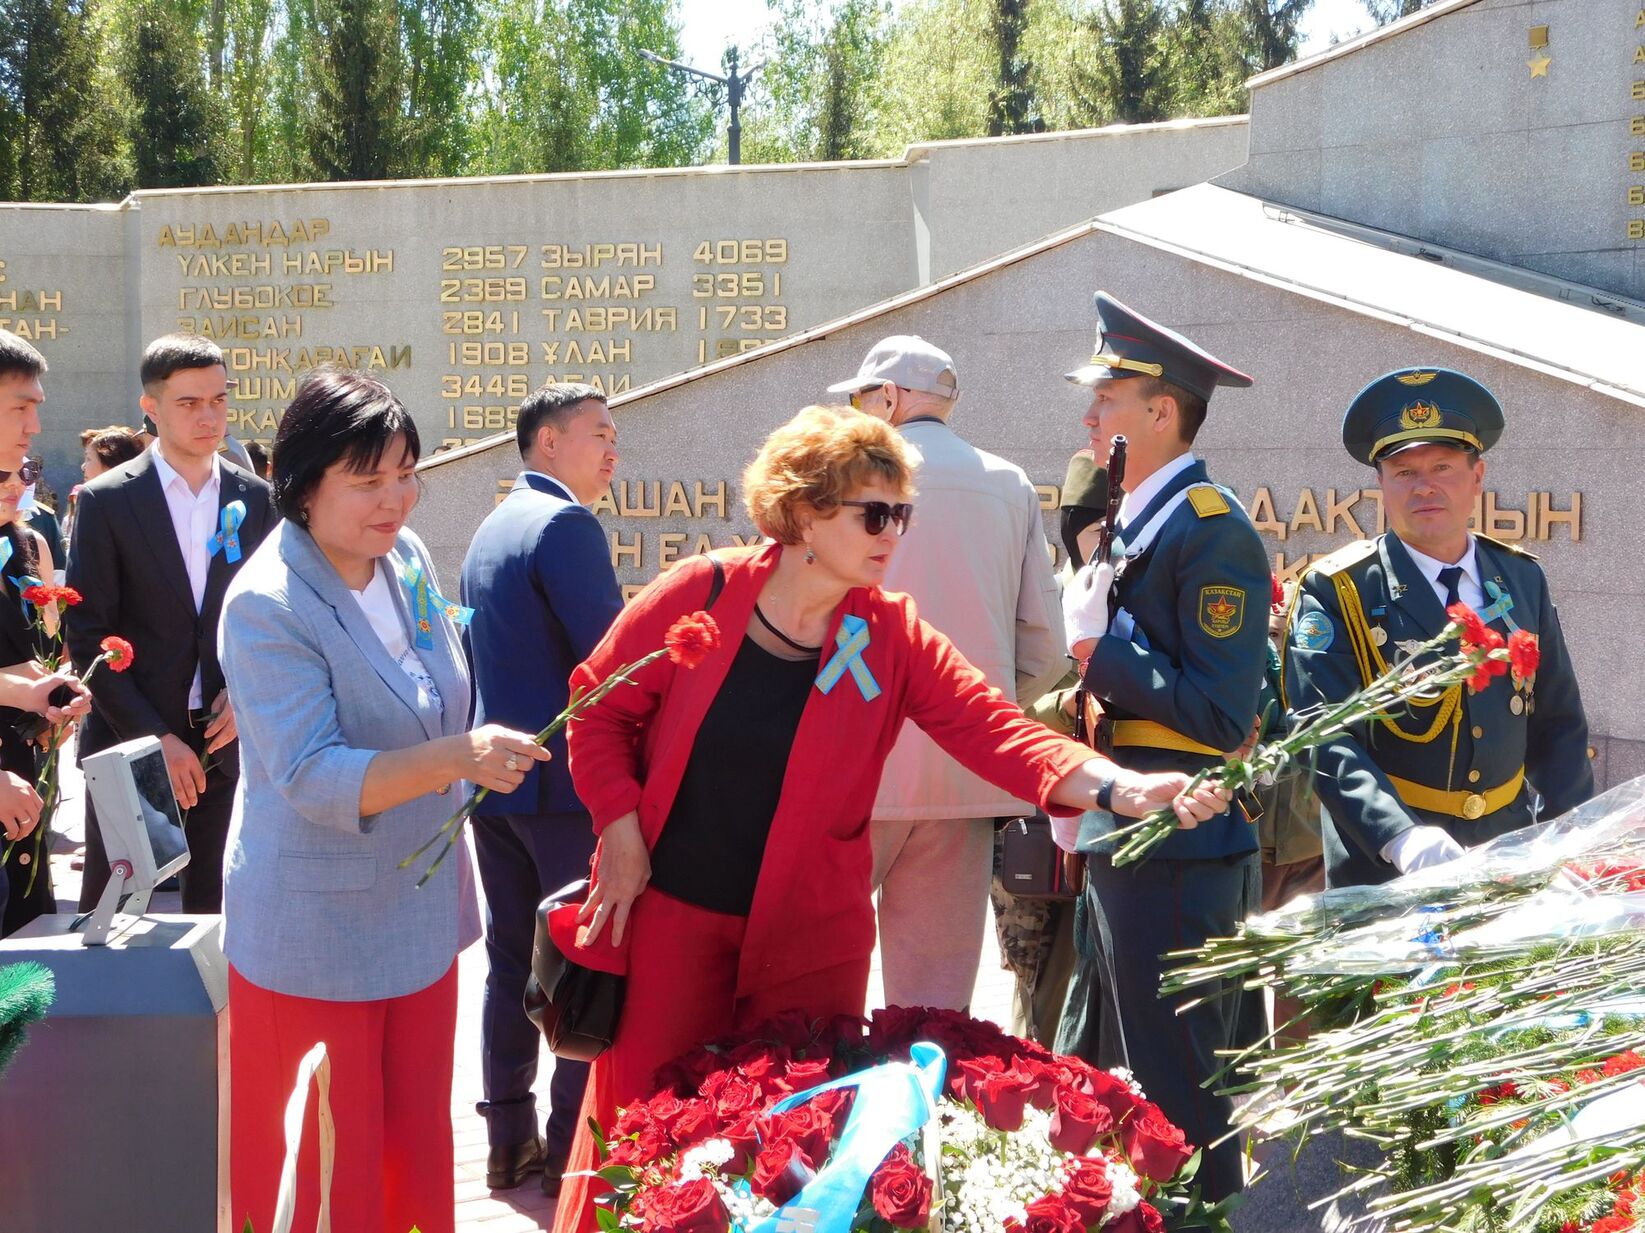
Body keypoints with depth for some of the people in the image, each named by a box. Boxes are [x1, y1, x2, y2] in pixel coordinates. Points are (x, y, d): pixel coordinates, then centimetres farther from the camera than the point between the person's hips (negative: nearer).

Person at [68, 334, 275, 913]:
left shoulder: (254, 498, 6)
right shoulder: (107, 501, -5)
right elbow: (88, 637, -7)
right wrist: (155, 739, -12)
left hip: (225, 738, 3)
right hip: (133, 744, -3)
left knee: (213, 911, 8)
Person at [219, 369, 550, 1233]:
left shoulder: (407, 559, 2)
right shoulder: (267, 605, -21)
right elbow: (311, 779, -27)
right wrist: (456, 758, -38)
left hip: (420, 914, 7)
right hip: (316, 936, -7)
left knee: (419, 1145, 16)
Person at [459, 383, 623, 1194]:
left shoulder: (492, 528, 15)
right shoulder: (566, 525, -15)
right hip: (567, 783, -9)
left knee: (511, 956, 12)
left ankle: (509, 1140, 18)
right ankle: (576, 1149, 1)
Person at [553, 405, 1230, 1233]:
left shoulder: (891, 637, -5)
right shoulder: (702, 594, -10)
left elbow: (994, 731, -16)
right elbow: (600, 706, 1)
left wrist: (1121, 787, -31)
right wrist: (619, 830, -8)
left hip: (806, 931, 2)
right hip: (670, 911, -1)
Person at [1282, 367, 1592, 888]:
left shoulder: (1523, 580, 4)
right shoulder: (1335, 592, -9)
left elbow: (1558, 724, 10)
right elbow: (1325, 738, -18)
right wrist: (1403, 838, -32)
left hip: (1509, 850, 4)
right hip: (1383, 863, -4)